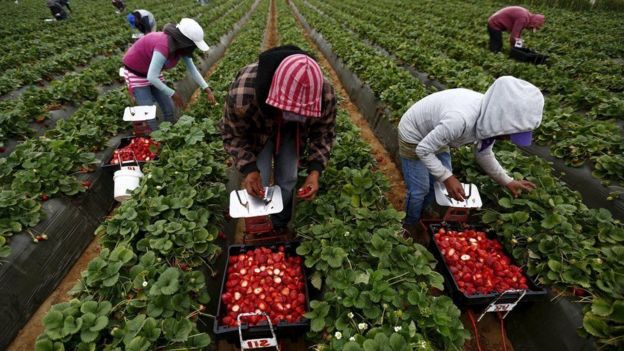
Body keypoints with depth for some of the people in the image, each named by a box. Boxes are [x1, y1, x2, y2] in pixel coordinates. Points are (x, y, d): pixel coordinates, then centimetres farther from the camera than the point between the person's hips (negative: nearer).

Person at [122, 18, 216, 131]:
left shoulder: (181, 45, -13)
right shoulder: (164, 46, -36)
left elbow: (192, 69, -3)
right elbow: (151, 77, -37)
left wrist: (207, 89, -8)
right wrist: (173, 94, -29)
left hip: (152, 72, 7)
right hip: (135, 73, -7)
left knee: (169, 109, 6)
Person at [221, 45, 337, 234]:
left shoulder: (325, 95, -36)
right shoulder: (243, 93, -43)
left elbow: (324, 133, -19)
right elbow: (232, 134, -24)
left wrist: (315, 170, -33)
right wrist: (249, 168, -37)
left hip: (292, 133, 2)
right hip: (257, 132, -1)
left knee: (287, 180, 6)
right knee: (259, 183, -1)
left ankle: (281, 223, 36)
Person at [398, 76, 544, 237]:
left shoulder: (490, 117, -17)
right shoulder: (460, 120, -43)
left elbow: (484, 154, 3)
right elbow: (423, 150, -29)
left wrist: (507, 181, 2)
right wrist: (447, 177, -30)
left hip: (434, 135, 7)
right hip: (413, 137, -7)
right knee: (420, 189, 1)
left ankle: (423, 217, 37)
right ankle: (410, 225, 28)